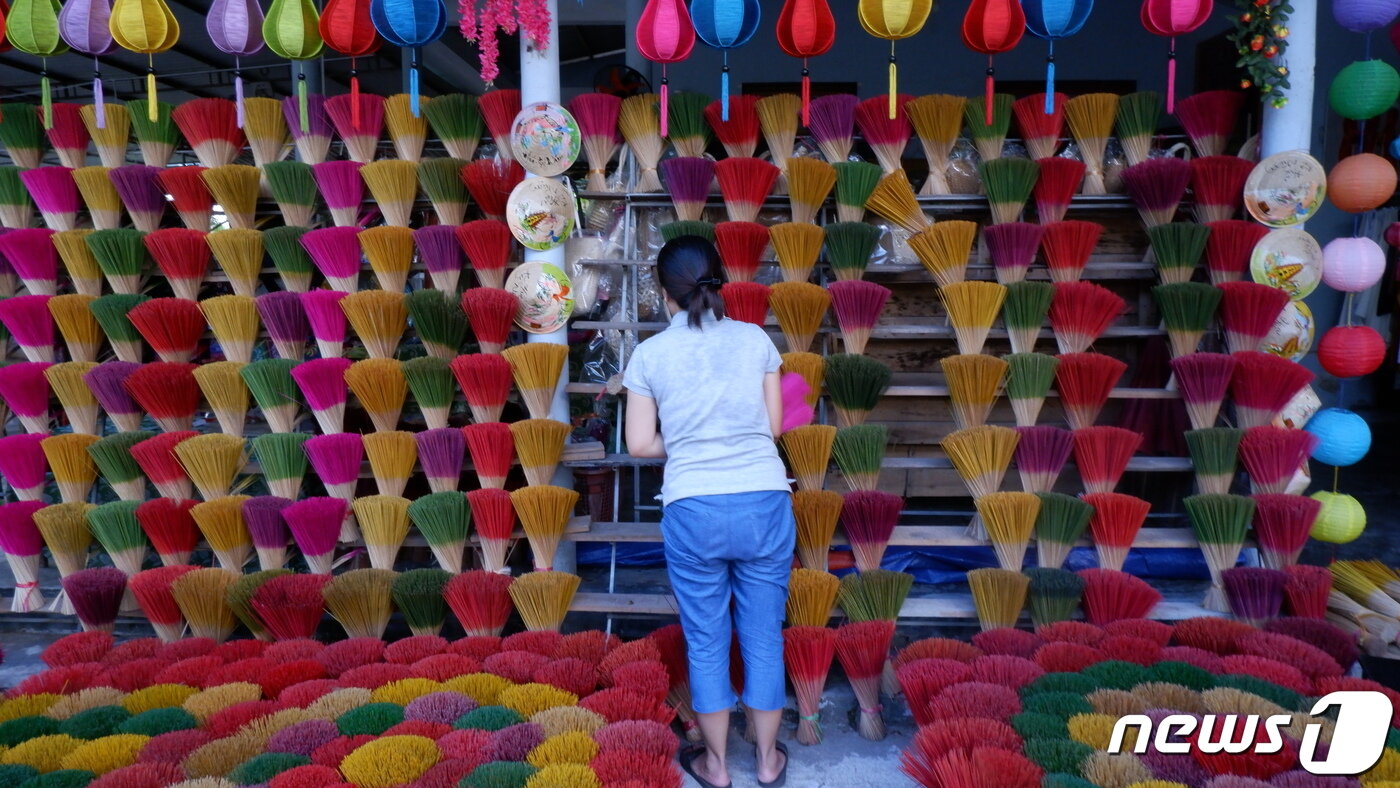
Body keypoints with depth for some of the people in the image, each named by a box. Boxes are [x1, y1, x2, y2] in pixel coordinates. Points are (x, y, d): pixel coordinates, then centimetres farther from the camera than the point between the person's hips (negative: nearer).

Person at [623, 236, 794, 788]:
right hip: (765, 504, 2)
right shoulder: (756, 339, 2)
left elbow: (640, 444, 0)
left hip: (693, 511, -1)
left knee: (706, 642, 15)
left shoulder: (649, 354, -2)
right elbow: (773, 425, 7)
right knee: (764, 637, 16)